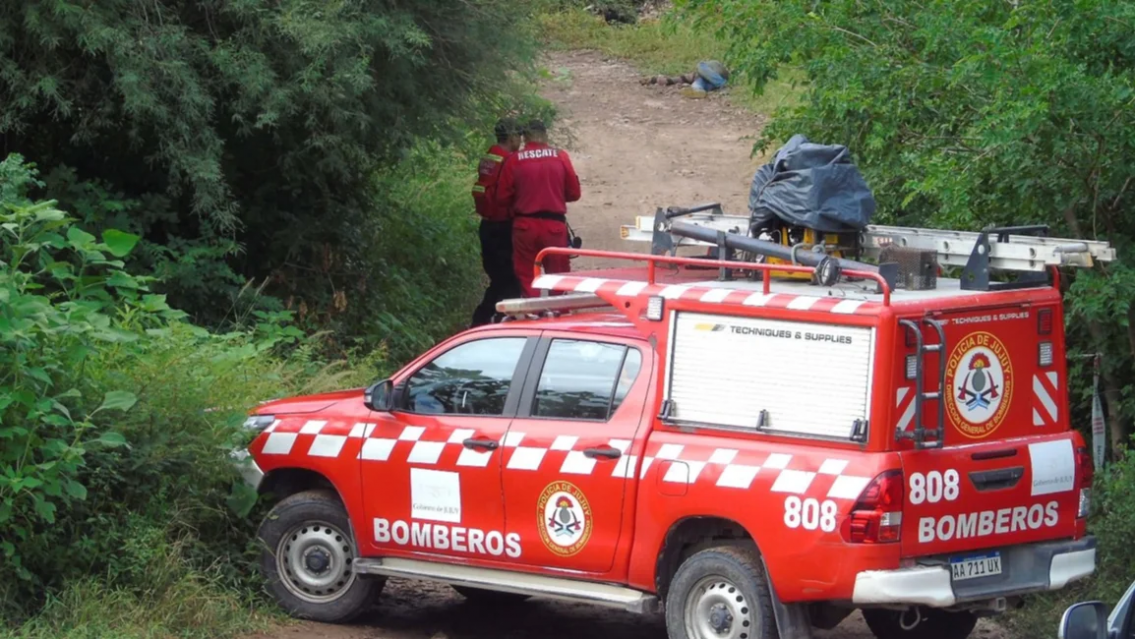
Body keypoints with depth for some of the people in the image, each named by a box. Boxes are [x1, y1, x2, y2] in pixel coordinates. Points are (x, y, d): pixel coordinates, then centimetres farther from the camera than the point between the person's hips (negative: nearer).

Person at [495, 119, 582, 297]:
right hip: (555, 225, 0)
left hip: (524, 225, 0)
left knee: (527, 277, 7)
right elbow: (574, 193, 3)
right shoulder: (560, 156, -2)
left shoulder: (514, 160, -4)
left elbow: (503, 197, -1)